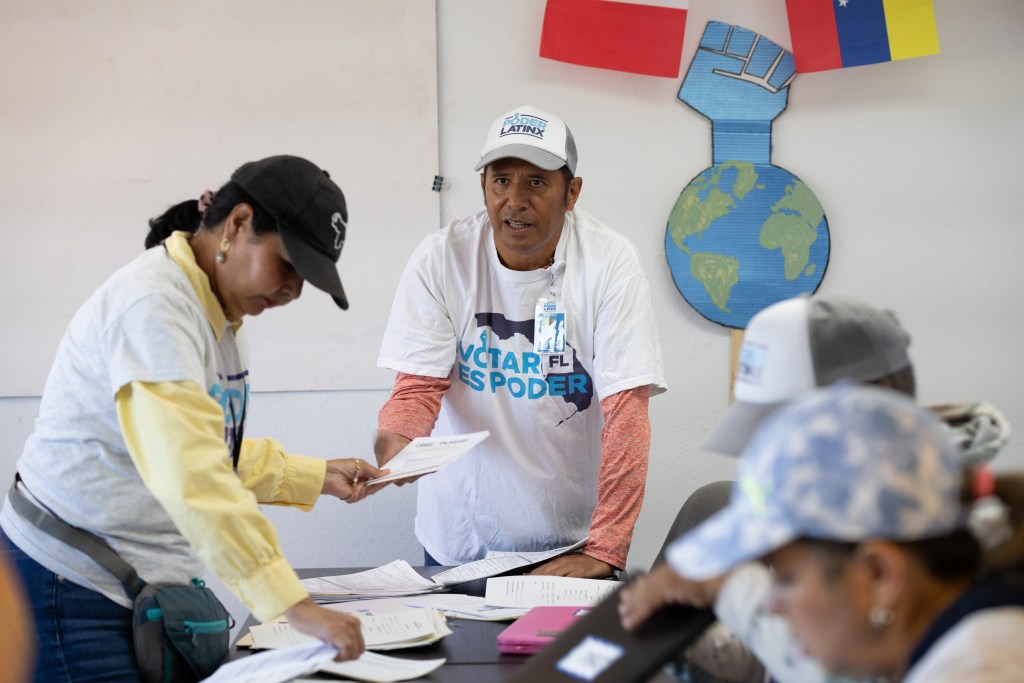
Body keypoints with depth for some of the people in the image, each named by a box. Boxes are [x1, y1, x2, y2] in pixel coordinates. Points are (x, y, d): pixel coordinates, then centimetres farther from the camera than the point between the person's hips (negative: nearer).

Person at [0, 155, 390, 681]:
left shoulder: (217, 312, 10)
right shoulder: (155, 303, -21)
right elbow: (189, 474, -33)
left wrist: (318, 477, 7)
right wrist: (294, 605, -37)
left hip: (147, 585, 9)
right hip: (70, 588, -9)